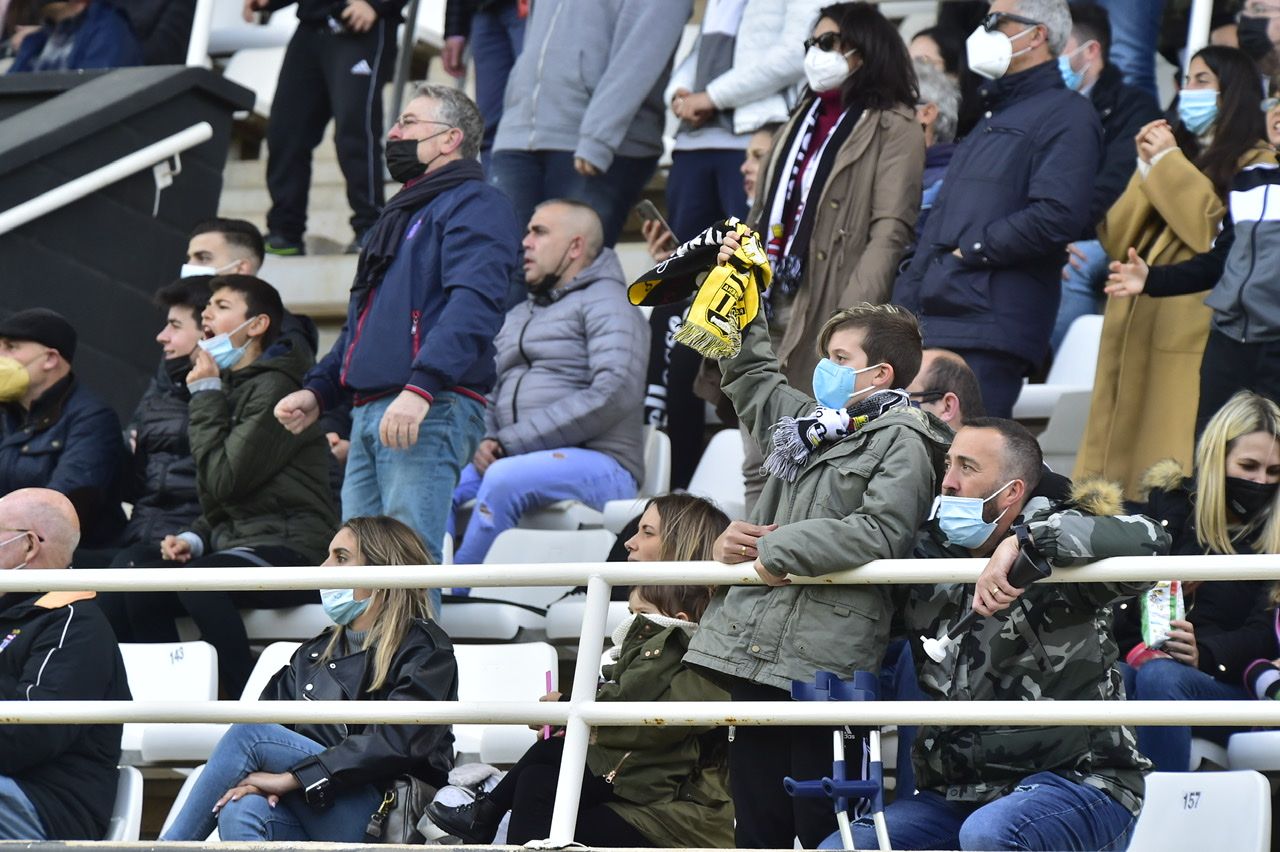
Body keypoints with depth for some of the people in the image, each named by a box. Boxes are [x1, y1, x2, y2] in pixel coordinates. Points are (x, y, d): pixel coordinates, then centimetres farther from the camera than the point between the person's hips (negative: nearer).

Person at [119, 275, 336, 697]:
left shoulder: (276, 387, -10)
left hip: (292, 550, -9)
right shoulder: (229, 386, 19)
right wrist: (194, 538, 3)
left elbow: (225, 480, -17)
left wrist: (205, 394, -8)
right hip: (235, 543, 9)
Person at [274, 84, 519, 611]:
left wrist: (421, 387, -30)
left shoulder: (473, 206, -3)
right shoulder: (404, 212, 28)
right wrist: (319, 389, 20)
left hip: (430, 414, -10)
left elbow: (473, 306, -19)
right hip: (369, 416, 10)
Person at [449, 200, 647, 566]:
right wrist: (485, 443, -4)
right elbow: (491, 395, 23)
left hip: (598, 466, -7)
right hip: (514, 458, 7)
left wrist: (511, 443, -15)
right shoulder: (517, 317, 28)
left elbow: (614, 394, -15)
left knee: (505, 479, -36)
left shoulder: (606, 303, 1)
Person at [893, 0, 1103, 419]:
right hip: (935, 327, 9)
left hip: (989, 333, -9)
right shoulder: (992, 117, 27)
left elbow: (1057, 217, -19)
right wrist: (905, 304, 21)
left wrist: (970, 251, -11)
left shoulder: (1065, 115, -4)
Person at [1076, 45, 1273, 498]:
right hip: (1135, 326, 7)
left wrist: (1169, 165, -6)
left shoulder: (1255, 162, 3)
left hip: (1194, 337, -7)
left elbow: (1220, 233, -14)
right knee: (1122, 453, 1)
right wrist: (1146, 169, 3)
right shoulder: (1177, 148, 22)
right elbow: (1116, 239, 14)